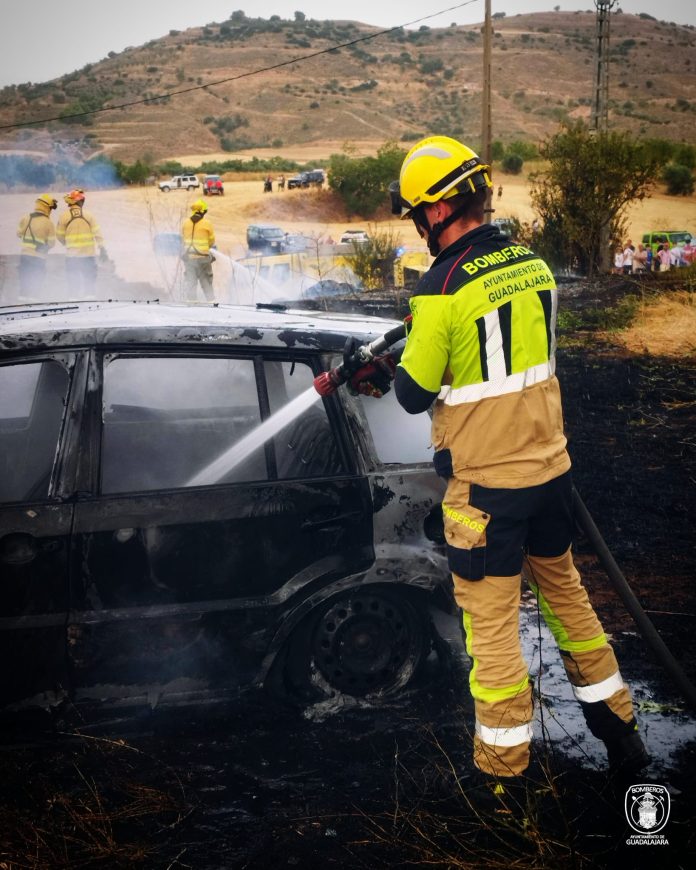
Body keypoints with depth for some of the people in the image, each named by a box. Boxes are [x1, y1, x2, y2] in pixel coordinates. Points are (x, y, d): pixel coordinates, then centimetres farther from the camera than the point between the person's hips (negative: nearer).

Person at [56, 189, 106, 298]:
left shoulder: (64, 216, -4)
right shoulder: (88, 214, -3)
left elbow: (60, 235, 3)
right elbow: (97, 233, -4)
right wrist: (102, 249, 2)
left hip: (72, 254, 0)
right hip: (88, 253, 1)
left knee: (74, 278, 7)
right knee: (90, 277, 12)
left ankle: (77, 297, 4)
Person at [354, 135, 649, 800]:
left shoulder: (441, 288, -19)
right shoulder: (535, 268, 2)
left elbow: (417, 395, -12)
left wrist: (391, 372, 11)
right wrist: (409, 361, 14)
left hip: (485, 485, -7)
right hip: (550, 468, 7)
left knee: (491, 623, 5)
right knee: (565, 593, 22)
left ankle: (503, 769, 18)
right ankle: (619, 729, 35)